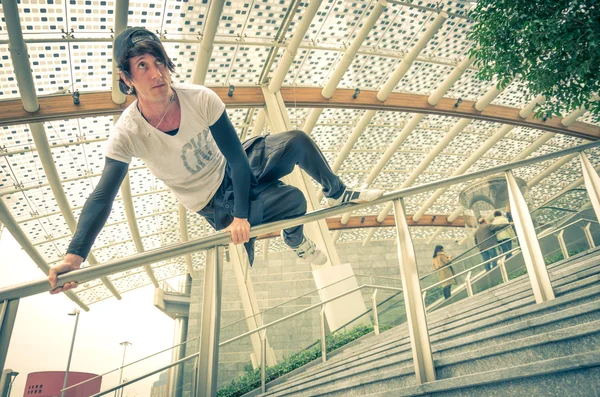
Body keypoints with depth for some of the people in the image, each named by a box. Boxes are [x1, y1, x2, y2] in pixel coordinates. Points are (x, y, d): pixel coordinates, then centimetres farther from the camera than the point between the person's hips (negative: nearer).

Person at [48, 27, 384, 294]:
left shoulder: (200, 99, -22)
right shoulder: (128, 134, -25)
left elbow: (236, 157, -21)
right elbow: (101, 199, -27)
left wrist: (242, 215, -27)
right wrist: (74, 257, -39)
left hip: (236, 168, 3)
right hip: (216, 201, -3)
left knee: (298, 141, -14)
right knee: (293, 199, -23)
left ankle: (338, 193, 14)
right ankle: (295, 240, 14)